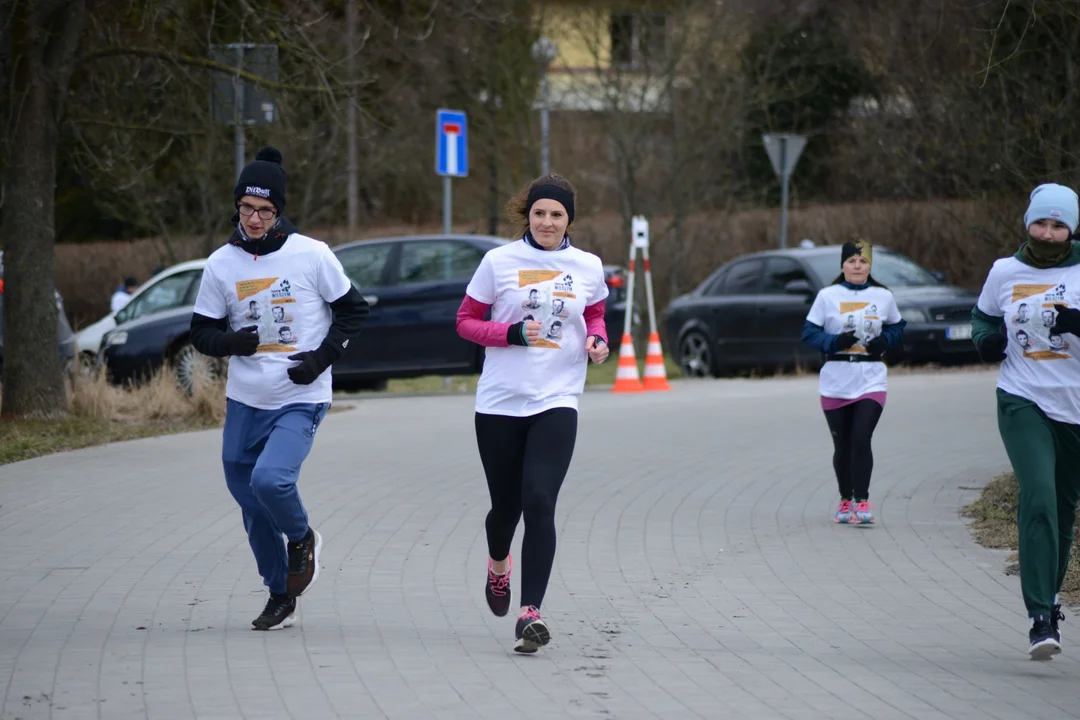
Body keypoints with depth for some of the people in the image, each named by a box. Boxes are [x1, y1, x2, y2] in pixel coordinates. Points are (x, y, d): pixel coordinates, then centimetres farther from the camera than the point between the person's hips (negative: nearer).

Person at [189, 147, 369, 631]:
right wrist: (231, 342, -15)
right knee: (250, 504, 9)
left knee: (270, 479, -25)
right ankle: (281, 596, 27)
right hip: (244, 403, 4)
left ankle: (302, 540, 7)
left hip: (300, 401, -4)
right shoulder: (221, 263, 1)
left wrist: (323, 357, -11)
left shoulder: (311, 255, -7)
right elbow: (201, 332, 7)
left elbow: (353, 311, 3)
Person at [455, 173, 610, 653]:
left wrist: (597, 340, -1)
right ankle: (498, 563, 46)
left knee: (539, 503, -16)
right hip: (499, 402, 0)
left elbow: (595, 315, 22)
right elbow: (466, 322, 4)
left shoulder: (587, 267, 4)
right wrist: (512, 333, -13)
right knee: (506, 506, 10)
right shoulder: (499, 262, -1)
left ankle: (530, 613, -16)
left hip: (556, 402, 0)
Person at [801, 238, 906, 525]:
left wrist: (885, 341, -4)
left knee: (861, 439, -15)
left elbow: (897, 327, 18)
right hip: (836, 381, 0)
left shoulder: (883, 296, 5)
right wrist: (834, 342, -18)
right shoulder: (827, 296, 0)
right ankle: (845, 500, 24)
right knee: (842, 445, 8)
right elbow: (809, 332, -1)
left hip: (871, 380, 0)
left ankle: (862, 501, -9)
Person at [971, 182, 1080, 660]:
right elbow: (983, 317, 24)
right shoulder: (1004, 273, 6)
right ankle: (1041, 619, -23)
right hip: (1023, 401, -1)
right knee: (1038, 498, -18)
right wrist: (987, 340, 2)